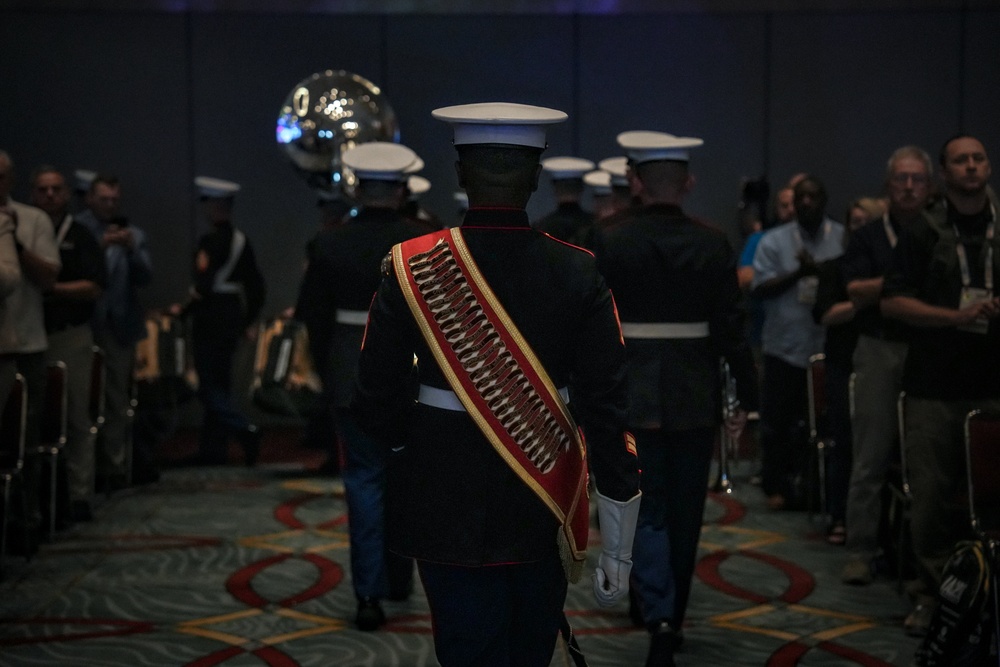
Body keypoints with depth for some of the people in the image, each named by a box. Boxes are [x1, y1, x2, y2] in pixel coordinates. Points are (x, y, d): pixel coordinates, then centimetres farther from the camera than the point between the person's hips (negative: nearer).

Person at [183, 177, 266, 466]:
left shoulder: (210, 242, -15)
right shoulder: (241, 240, 9)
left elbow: (204, 285, -23)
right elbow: (256, 286, 13)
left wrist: (186, 309, -6)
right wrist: (249, 320, 20)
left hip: (210, 320, -8)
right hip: (233, 318, 8)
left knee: (210, 389, -3)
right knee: (219, 385, 13)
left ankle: (246, 430, -17)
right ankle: (213, 450, 17)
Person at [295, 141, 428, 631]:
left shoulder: (330, 244, -4)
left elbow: (314, 317, 2)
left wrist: (327, 373, 14)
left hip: (352, 374, 0)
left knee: (364, 477, 6)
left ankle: (369, 594, 2)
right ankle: (397, 580, 29)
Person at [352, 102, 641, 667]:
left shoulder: (411, 267, -11)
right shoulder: (578, 273, -9)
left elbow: (378, 397, -5)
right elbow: (608, 410, -10)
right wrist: (618, 549, -4)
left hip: (447, 503, -1)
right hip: (545, 508, 2)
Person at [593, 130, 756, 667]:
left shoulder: (610, 244, -7)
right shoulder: (713, 244, -3)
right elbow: (730, 328, -4)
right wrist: (746, 397, 3)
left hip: (632, 395, -2)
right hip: (696, 398, 2)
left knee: (646, 511, 5)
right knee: (684, 513, 15)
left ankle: (658, 617, -13)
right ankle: (671, 617, 28)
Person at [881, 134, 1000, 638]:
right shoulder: (923, 233, 6)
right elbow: (891, 303, 0)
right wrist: (957, 316, -12)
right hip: (934, 387, -1)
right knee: (931, 494, -1)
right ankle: (931, 592, 10)